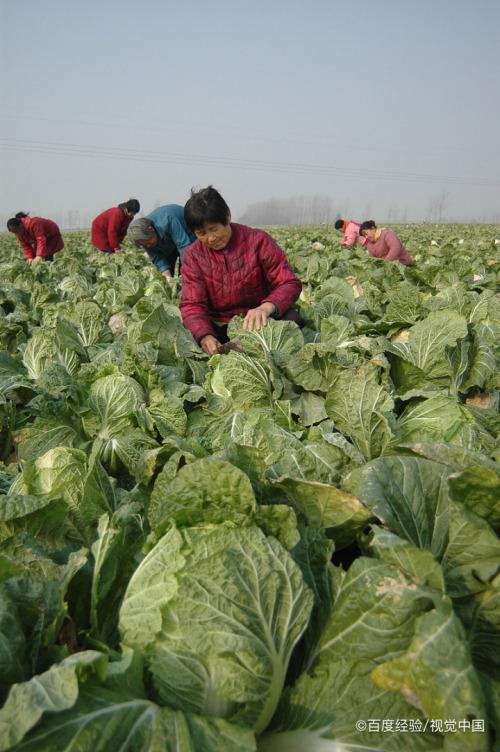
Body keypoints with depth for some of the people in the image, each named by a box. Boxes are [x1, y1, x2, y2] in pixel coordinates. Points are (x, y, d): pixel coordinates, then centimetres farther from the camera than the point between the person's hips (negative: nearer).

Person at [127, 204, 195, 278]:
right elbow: (157, 258, -22)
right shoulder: (143, 237, -23)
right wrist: (167, 276, -37)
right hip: (168, 245, 5)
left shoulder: (166, 222, -42)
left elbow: (184, 244, -43)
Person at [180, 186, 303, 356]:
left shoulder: (258, 240, -7)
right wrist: (205, 337, -32)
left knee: (292, 319, -31)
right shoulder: (193, 256, -2)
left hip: (259, 322, -1)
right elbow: (192, 305, -9)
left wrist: (266, 308, -34)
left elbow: (290, 283, -11)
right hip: (218, 328, 1)